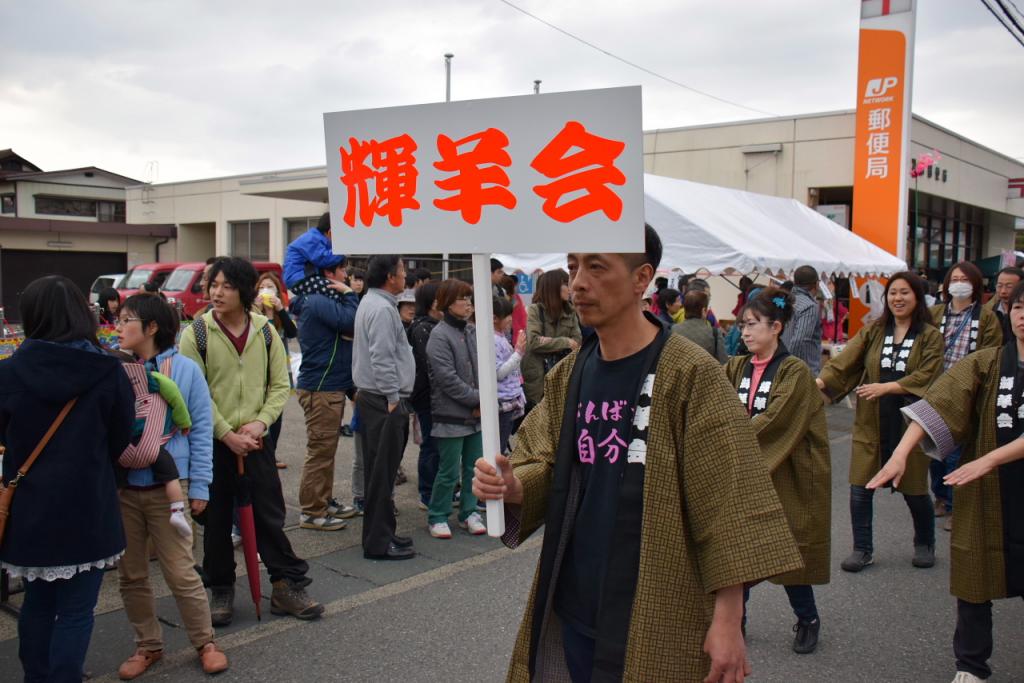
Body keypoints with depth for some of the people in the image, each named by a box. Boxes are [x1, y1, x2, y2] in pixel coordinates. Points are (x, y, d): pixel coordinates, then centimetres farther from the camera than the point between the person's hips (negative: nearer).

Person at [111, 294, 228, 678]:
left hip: (167, 487, -3)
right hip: (120, 488, 4)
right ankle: (148, 645, 30)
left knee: (180, 573, 2)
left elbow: (201, 429, -3)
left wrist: (199, 486, -5)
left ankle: (205, 643, 20)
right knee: (130, 574, 13)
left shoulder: (185, 369, -5)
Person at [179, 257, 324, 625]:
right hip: (212, 441, -1)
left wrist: (259, 422, -12)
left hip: (256, 439, 2)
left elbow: (280, 384, 4)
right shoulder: (197, 333, -6)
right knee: (217, 518, 10)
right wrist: (228, 435, -14)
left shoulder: (265, 331, 2)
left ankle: (288, 584, 17)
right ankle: (221, 590, 25)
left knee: (270, 512, 6)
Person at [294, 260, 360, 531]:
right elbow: (351, 321, -26)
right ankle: (311, 512, 4)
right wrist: (349, 294, -13)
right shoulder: (318, 301, -17)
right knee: (320, 450, -4)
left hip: (330, 386, 11)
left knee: (326, 448, 18)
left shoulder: (322, 300, 17)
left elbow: (348, 327, 18)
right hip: (321, 388, -11)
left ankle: (324, 501, 30)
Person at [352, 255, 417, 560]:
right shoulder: (382, 308, -17)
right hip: (384, 400, -11)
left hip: (373, 397, 11)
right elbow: (382, 359, -22)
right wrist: (393, 399, -17)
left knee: (380, 471, 16)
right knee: (382, 472, -5)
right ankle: (378, 542, 2)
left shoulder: (370, 302, 17)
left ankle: (382, 533, 25)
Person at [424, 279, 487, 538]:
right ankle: (436, 517, 16)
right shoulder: (439, 335, -12)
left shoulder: (472, 332, 10)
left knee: (473, 467, 13)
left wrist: (483, 402, -2)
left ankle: (469, 512, 27)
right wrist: (478, 399, -13)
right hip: (451, 416, -7)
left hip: (476, 415, 7)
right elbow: (447, 378, -17)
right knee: (449, 472, 0)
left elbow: (483, 369, 12)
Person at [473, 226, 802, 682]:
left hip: (653, 621, -5)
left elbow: (726, 500, -15)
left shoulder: (691, 375, -14)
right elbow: (546, 465, 9)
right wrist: (512, 486, -13)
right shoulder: (568, 375, 5)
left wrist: (728, 619, -17)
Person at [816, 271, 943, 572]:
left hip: (909, 421, -2)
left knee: (913, 489, 9)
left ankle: (924, 544, 35)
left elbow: (925, 376, -13)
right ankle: (862, 549, 17)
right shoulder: (873, 331, 5)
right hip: (871, 422, 2)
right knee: (860, 488, 1)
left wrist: (884, 387, -23)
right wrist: (820, 381, -23)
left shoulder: (930, 336, -2)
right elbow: (844, 362, -6)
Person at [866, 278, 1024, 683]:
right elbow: (939, 404, -13)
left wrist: (987, 460, -26)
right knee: (975, 579, 6)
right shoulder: (984, 364, 0)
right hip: (984, 494, 1)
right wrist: (900, 454, -26)